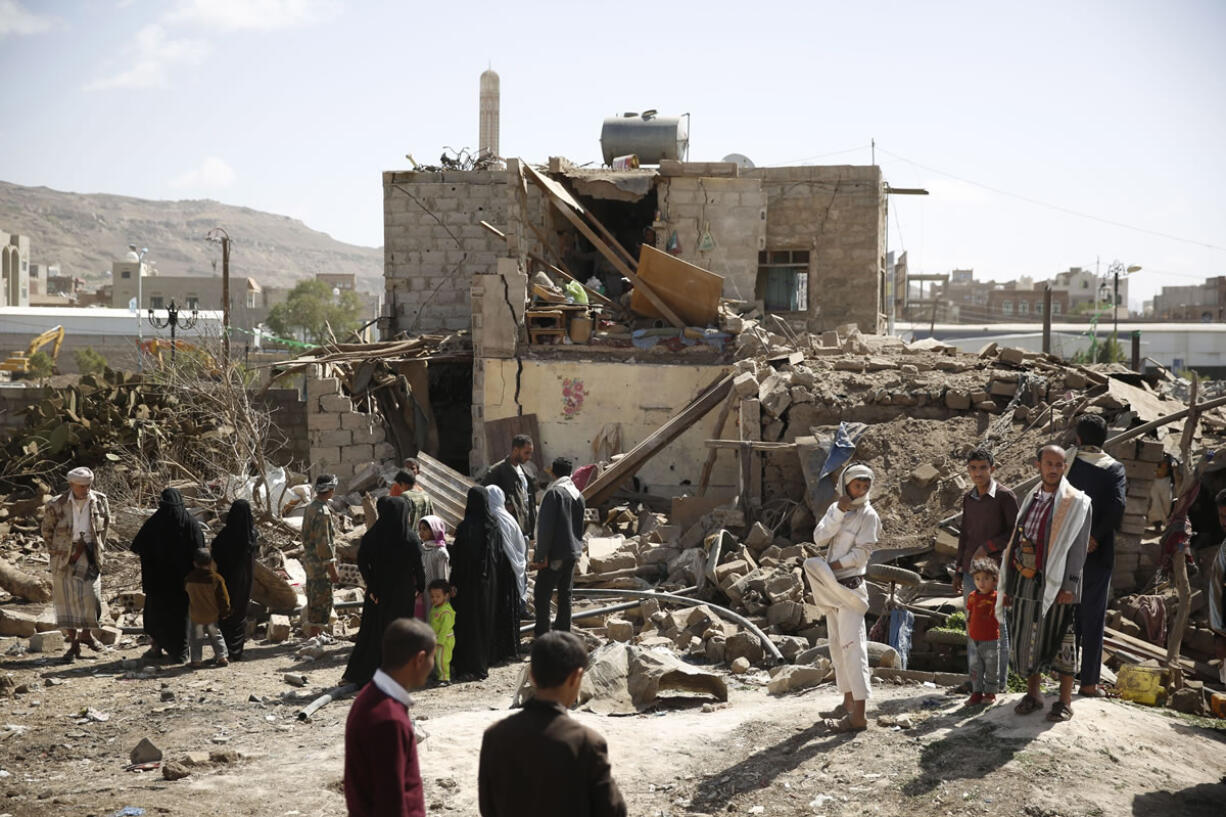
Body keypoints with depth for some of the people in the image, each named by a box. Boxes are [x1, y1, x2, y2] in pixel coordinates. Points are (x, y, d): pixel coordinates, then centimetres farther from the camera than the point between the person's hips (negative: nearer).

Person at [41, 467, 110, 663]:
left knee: (91, 597, -7)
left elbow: (105, 523, 14)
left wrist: (99, 547, 14)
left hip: (89, 555, 1)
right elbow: (47, 530, 5)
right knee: (67, 599, 2)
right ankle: (73, 645, 9)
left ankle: (86, 633, 19)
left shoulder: (99, 501, -5)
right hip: (64, 556, -1)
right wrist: (54, 551, 5)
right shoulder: (56, 505, -11)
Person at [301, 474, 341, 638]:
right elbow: (324, 543, -23)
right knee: (322, 602, -3)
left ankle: (310, 631, 26)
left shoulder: (309, 508, 9)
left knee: (313, 600, 18)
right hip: (320, 563, -9)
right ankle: (314, 634, 1)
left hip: (309, 560, 9)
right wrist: (333, 570, -19)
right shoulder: (323, 512, -21)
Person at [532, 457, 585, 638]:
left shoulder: (554, 493, -13)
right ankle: (563, 633, 18)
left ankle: (542, 635, -5)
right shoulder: (578, 495, 11)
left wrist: (541, 555, -15)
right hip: (572, 552, 8)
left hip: (555, 555, -8)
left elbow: (546, 527, -17)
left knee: (542, 595, -2)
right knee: (565, 594, 14)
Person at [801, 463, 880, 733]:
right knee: (837, 645, 13)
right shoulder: (835, 508, 11)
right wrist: (839, 513, -13)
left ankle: (858, 716, -14)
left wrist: (829, 566, -16)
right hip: (831, 588, 8)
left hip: (850, 587, -8)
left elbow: (861, 553, -14)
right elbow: (819, 538, -3)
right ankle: (848, 702, 24)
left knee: (852, 646, -12)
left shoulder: (868, 515, -7)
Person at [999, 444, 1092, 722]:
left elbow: (1078, 546, -8)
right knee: (1025, 637, 9)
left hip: (1055, 584, -5)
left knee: (1059, 640, 0)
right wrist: (1008, 586, 13)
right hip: (1025, 582, 5)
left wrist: (1068, 585, -17)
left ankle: (1065, 700, 10)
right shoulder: (1031, 500, 14)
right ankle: (1032, 694, 23)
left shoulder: (1076, 503, -3)